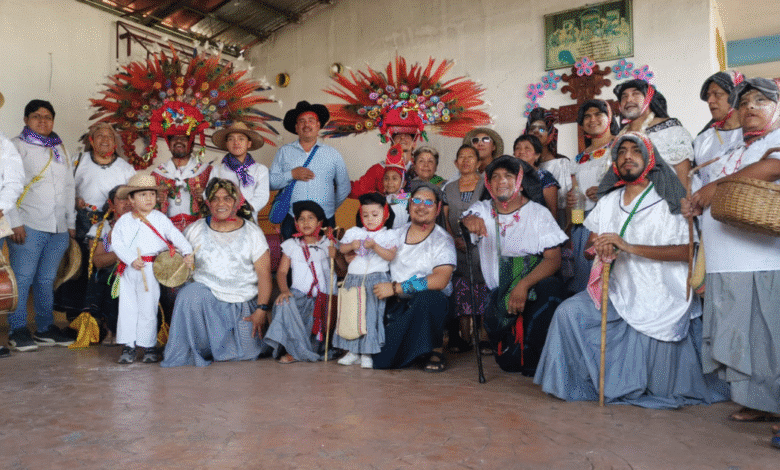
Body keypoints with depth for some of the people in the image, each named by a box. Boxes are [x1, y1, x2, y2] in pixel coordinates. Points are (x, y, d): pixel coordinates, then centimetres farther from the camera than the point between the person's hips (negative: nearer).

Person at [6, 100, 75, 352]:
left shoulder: (61, 149, 21)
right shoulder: (17, 146, 5)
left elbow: (69, 187, 23)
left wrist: (71, 222, 18)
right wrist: (14, 221, -11)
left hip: (59, 228, 4)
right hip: (29, 226, -4)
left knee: (47, 279, 8)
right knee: (22, 278, -4)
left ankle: (46, 328, 15)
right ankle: (18, 330, 5)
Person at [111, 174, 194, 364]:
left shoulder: (160, 219, 1)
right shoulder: (124, 221, 5)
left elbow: (175, 236, -2)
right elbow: (116, 243, -1)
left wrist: (187, 252, -17)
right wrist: (131, 259, -15)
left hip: (152, 270, -2)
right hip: (128, 270, 2)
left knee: (148, 309, 3)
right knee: (127, 308, 6)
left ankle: (148, 346, 14)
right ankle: (128, 346, 16)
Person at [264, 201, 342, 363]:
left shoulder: (328, 244, 12)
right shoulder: (291, 245, 15)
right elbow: (281, 271, 7)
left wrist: (336, 255, -10)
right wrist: (284, 290, -11)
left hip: (323, 295, 0)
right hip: (299, 293, 1)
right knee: (284, 303, -29)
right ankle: (297, 350, -24)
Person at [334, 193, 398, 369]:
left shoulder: (388, 235, 2)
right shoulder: (354, 232, 11)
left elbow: (390, 256, -11)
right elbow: (341, 248, 12)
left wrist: (375, 246, -22)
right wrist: (351, 245, -7)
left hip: (376, 279, -4)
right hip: (354, 277, 4)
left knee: (372, 314, -4)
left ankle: (367, 353, 5)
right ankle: (352, 350, 17)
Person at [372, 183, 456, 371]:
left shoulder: (443, 240, -2)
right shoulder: (396, 234, 13)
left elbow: (441, 280, -17)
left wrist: (396, 288, -21)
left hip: (428, 304, -3)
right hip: (395, 304, 4)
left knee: (428, 297, -36)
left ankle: (434, 351, -14)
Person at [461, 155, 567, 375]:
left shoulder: (538, 213, 2)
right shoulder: (483, 210, 10)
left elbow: (553, 259, -9)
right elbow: (468, 218, -14)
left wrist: (523, 285, -25)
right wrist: (471, 220, -40)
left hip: (536, 285, -1)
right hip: (499, 292, 1)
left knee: (549, 287, -36)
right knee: (508, 362, -13)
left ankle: (534, 359, -18)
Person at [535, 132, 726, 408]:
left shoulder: (667, 202, -6)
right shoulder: (608, 200, 13)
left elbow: (685, 250, -16)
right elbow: (593, 238, 20)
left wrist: (629, 247, -24)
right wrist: (600, 247, -7)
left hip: (662, 296, -5)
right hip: (619, 291, 5)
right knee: (569, 312, -14)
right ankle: (585, 384, 2)